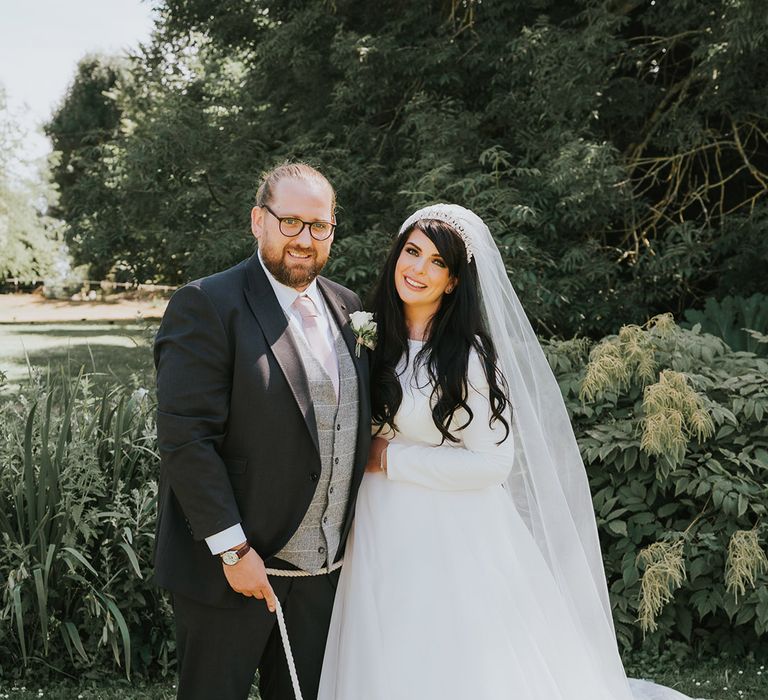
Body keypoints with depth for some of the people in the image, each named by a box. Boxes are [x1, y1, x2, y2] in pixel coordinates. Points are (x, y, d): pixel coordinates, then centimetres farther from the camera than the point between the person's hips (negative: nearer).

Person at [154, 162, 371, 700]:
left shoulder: (347, 308, 7)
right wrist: (233, 549, -19)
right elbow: (185, 439, -18)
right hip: (229, 564, -6)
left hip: (323, 568, 6)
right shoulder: (207, 306, -13)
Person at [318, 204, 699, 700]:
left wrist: (392, 459, -14)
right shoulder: (375, 339, 4)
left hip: (451, 537, -6)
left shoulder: (469, 356, -14)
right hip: (385, 531, 6)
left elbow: (493, 462, -17)